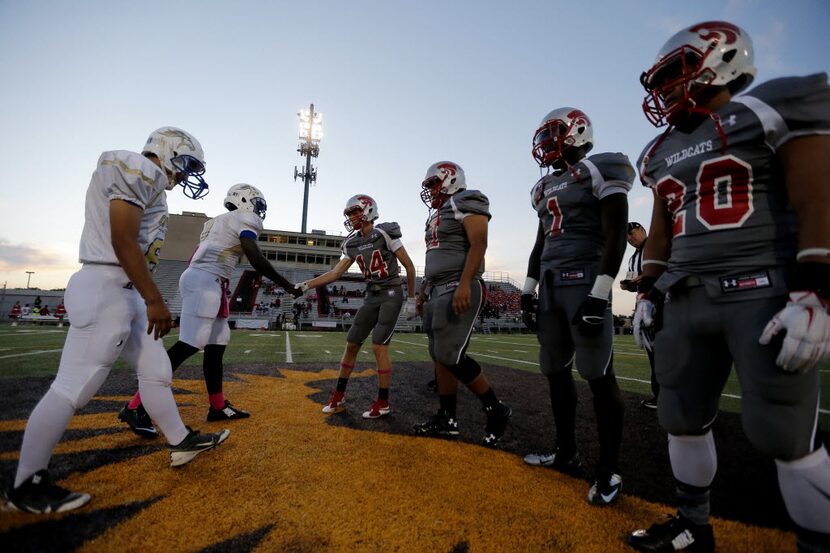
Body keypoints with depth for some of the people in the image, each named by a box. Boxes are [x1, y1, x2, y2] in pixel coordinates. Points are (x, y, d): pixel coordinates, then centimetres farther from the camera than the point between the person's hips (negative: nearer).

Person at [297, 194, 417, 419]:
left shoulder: (385, 234, -12)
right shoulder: (352, 244, 7)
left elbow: (409, 266, -7)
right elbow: (335, 273, 8)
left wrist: (411, 298, -4)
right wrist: (307, 284, -2)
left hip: (391, 295, -7)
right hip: (371, 297, 7)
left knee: (379, 346, -10)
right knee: (351, 344, 7)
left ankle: (383, 402, 5)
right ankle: (339, 396, 21)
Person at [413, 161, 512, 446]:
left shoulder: (466, 202, -4)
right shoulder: (438, 214, 23)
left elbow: (478, 244, -17)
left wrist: (464, 285, -27)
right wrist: (423, 292, 22)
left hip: (458, 291, -9)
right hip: (437, 292, 9)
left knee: (451, 356, -12)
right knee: (440, 356, 9)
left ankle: (496, 411, 6)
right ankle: (447, 418, 19)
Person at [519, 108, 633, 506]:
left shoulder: (600, 171, -3)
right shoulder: (545, 187, 19)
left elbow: (615, 236, -10)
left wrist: (600, 294, -18)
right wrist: (529, 286, 17)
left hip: (585, 279, -8)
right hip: (550, 283, 8)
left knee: (599, 376, -4)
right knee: (555, 371, 11)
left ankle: (609, 470, 11)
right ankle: (566, 453, 25)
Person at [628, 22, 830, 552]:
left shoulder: (773, 108, -1)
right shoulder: (663, 153, 18)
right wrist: (648, 293, 13)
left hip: (768, 294, -6)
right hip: (686, 299, 7)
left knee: (785, 434, -2)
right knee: (682, 419, 10)